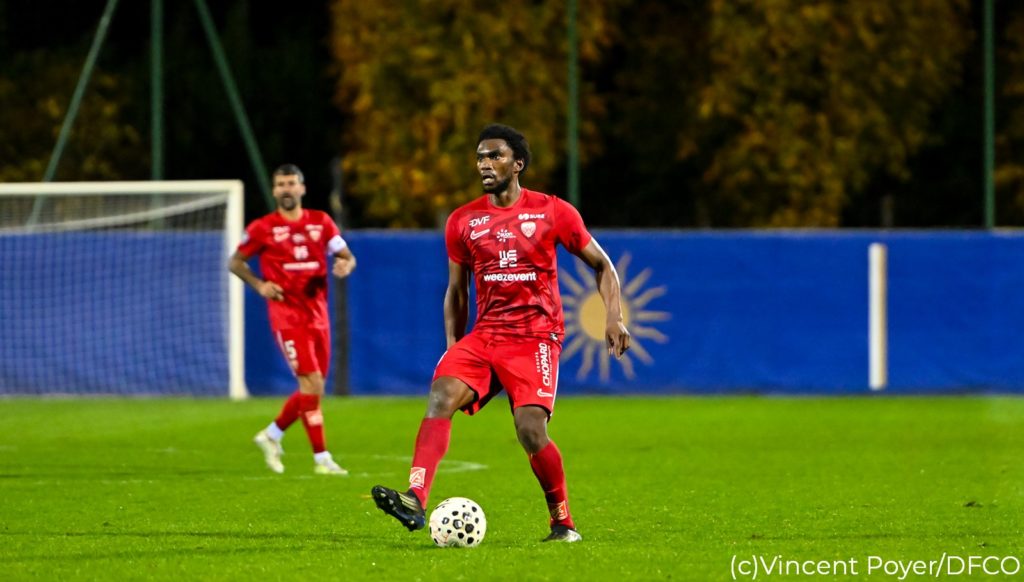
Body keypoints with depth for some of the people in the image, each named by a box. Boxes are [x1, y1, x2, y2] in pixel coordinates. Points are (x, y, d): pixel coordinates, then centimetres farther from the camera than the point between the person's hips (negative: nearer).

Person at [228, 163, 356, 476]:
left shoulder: (321, 222, 7)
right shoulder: (262, 228, -2)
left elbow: (348, 256, 10)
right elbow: (235, 262, 7)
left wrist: (345, 265, -14)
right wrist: (259, 284, -10)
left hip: (317, 316, 5)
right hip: (287, 317, -5)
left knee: (312, 389, 9)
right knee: (312, 384, -15)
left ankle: (272, 435, 31)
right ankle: (321, 459, -11)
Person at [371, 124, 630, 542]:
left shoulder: (553, 212, 1)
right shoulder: (463, 221, 10)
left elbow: (602, 265, 9)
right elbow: (456, 291, 19)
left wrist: (613, 316, -5)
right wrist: (452, 347, 10)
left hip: (535, 335, -3)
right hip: (484, 335, 3)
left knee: (530, 429, -19)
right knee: (441, 393, -23)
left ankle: (563, 523, 3)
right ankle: (415, 501, -36)